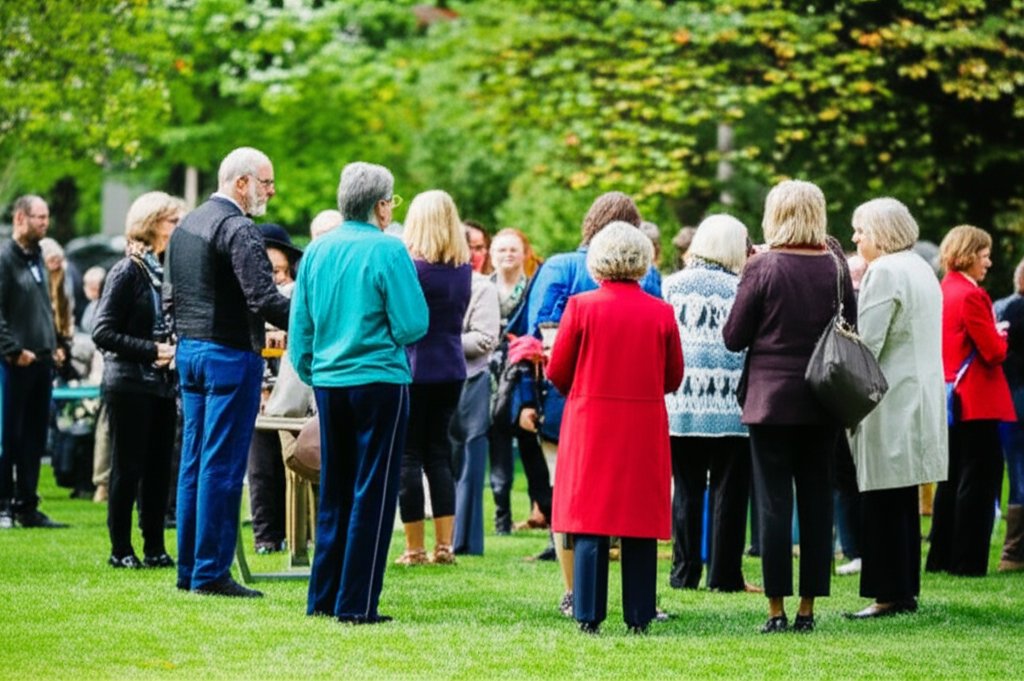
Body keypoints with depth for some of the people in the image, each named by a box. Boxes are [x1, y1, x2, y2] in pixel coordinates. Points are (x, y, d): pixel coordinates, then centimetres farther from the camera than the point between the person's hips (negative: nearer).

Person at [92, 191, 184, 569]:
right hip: (130, 385, -7)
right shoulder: (127, 272, -9)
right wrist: (153, 350, -18)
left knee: (158, 468, 7)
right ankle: (121, 549, 5)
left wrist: (177, 349, 1)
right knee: (127, 467, -2)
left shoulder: (168, 271, 12)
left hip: (162, 383, 7)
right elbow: (103, 332, -13)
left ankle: (155, 548, 13)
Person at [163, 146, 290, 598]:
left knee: (194, 461, 12)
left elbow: (171, 295, 17)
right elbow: (264, 299, -24)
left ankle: (189, 569, 16)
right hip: (231, 353, -9)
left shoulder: (186, 225, 13)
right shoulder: (238, 230, -16)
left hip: (189, 350, 9)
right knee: (222, 466, -5)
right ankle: (211, 573, -3)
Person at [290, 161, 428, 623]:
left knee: (334, 493, 15)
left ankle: (323, 597, 18)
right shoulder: (387, 251, -12)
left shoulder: (317, 251, 5)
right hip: (379, 381, -6)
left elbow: (300, 326, 9)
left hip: (328, 382, 6)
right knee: (373, 495, 0)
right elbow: (413, 325, -14)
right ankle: (356, 603, -2)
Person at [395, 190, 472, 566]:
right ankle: (444, 545, 9)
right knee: (438, 453, 12)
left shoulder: (411, 266, -15)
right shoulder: (464, 268, 4)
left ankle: (415, 548, 2)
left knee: (409, 455, 1)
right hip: (451, 369, 6)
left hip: (414, 369, -6)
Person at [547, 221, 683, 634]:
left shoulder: (581, 306, -6)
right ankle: (639, 616, 6)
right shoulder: (661, 313, -2)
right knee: (641, 520, 6)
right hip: (645, 428, 1)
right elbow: (674, 378, 5)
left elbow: (557, 372, -1)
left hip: (590, 424, -1)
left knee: (589, 523, 2)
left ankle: (589, 615, 0)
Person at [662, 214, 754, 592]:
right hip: (730, 405, -2)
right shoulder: (740, 290, -4)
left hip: (682, 404, 2)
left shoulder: (672, 286, 3)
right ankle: (724, 575, 4)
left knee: (686, 490, 9)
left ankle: (684, 573, 9)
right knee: (727, 491, 3)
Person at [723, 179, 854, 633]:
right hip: (823, 402, 3)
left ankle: (777, 609, -1)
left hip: (771, 398, -3)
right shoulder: (836, 267, 0)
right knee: (817, 501, 8)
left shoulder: (762, 268, -10)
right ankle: (808, 608, 9)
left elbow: (733, 337, -6)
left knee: (773, 501, 0)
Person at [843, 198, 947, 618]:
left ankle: (889, 594, -5)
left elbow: (866, 342, -18)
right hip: (919, 403, 10)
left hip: (890, 405, -10)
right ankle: (905, 590, 17)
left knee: (881, 502, -6)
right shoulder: (920, 269, 15)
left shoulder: (885, 272, -14)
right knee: (903, 502, 14)